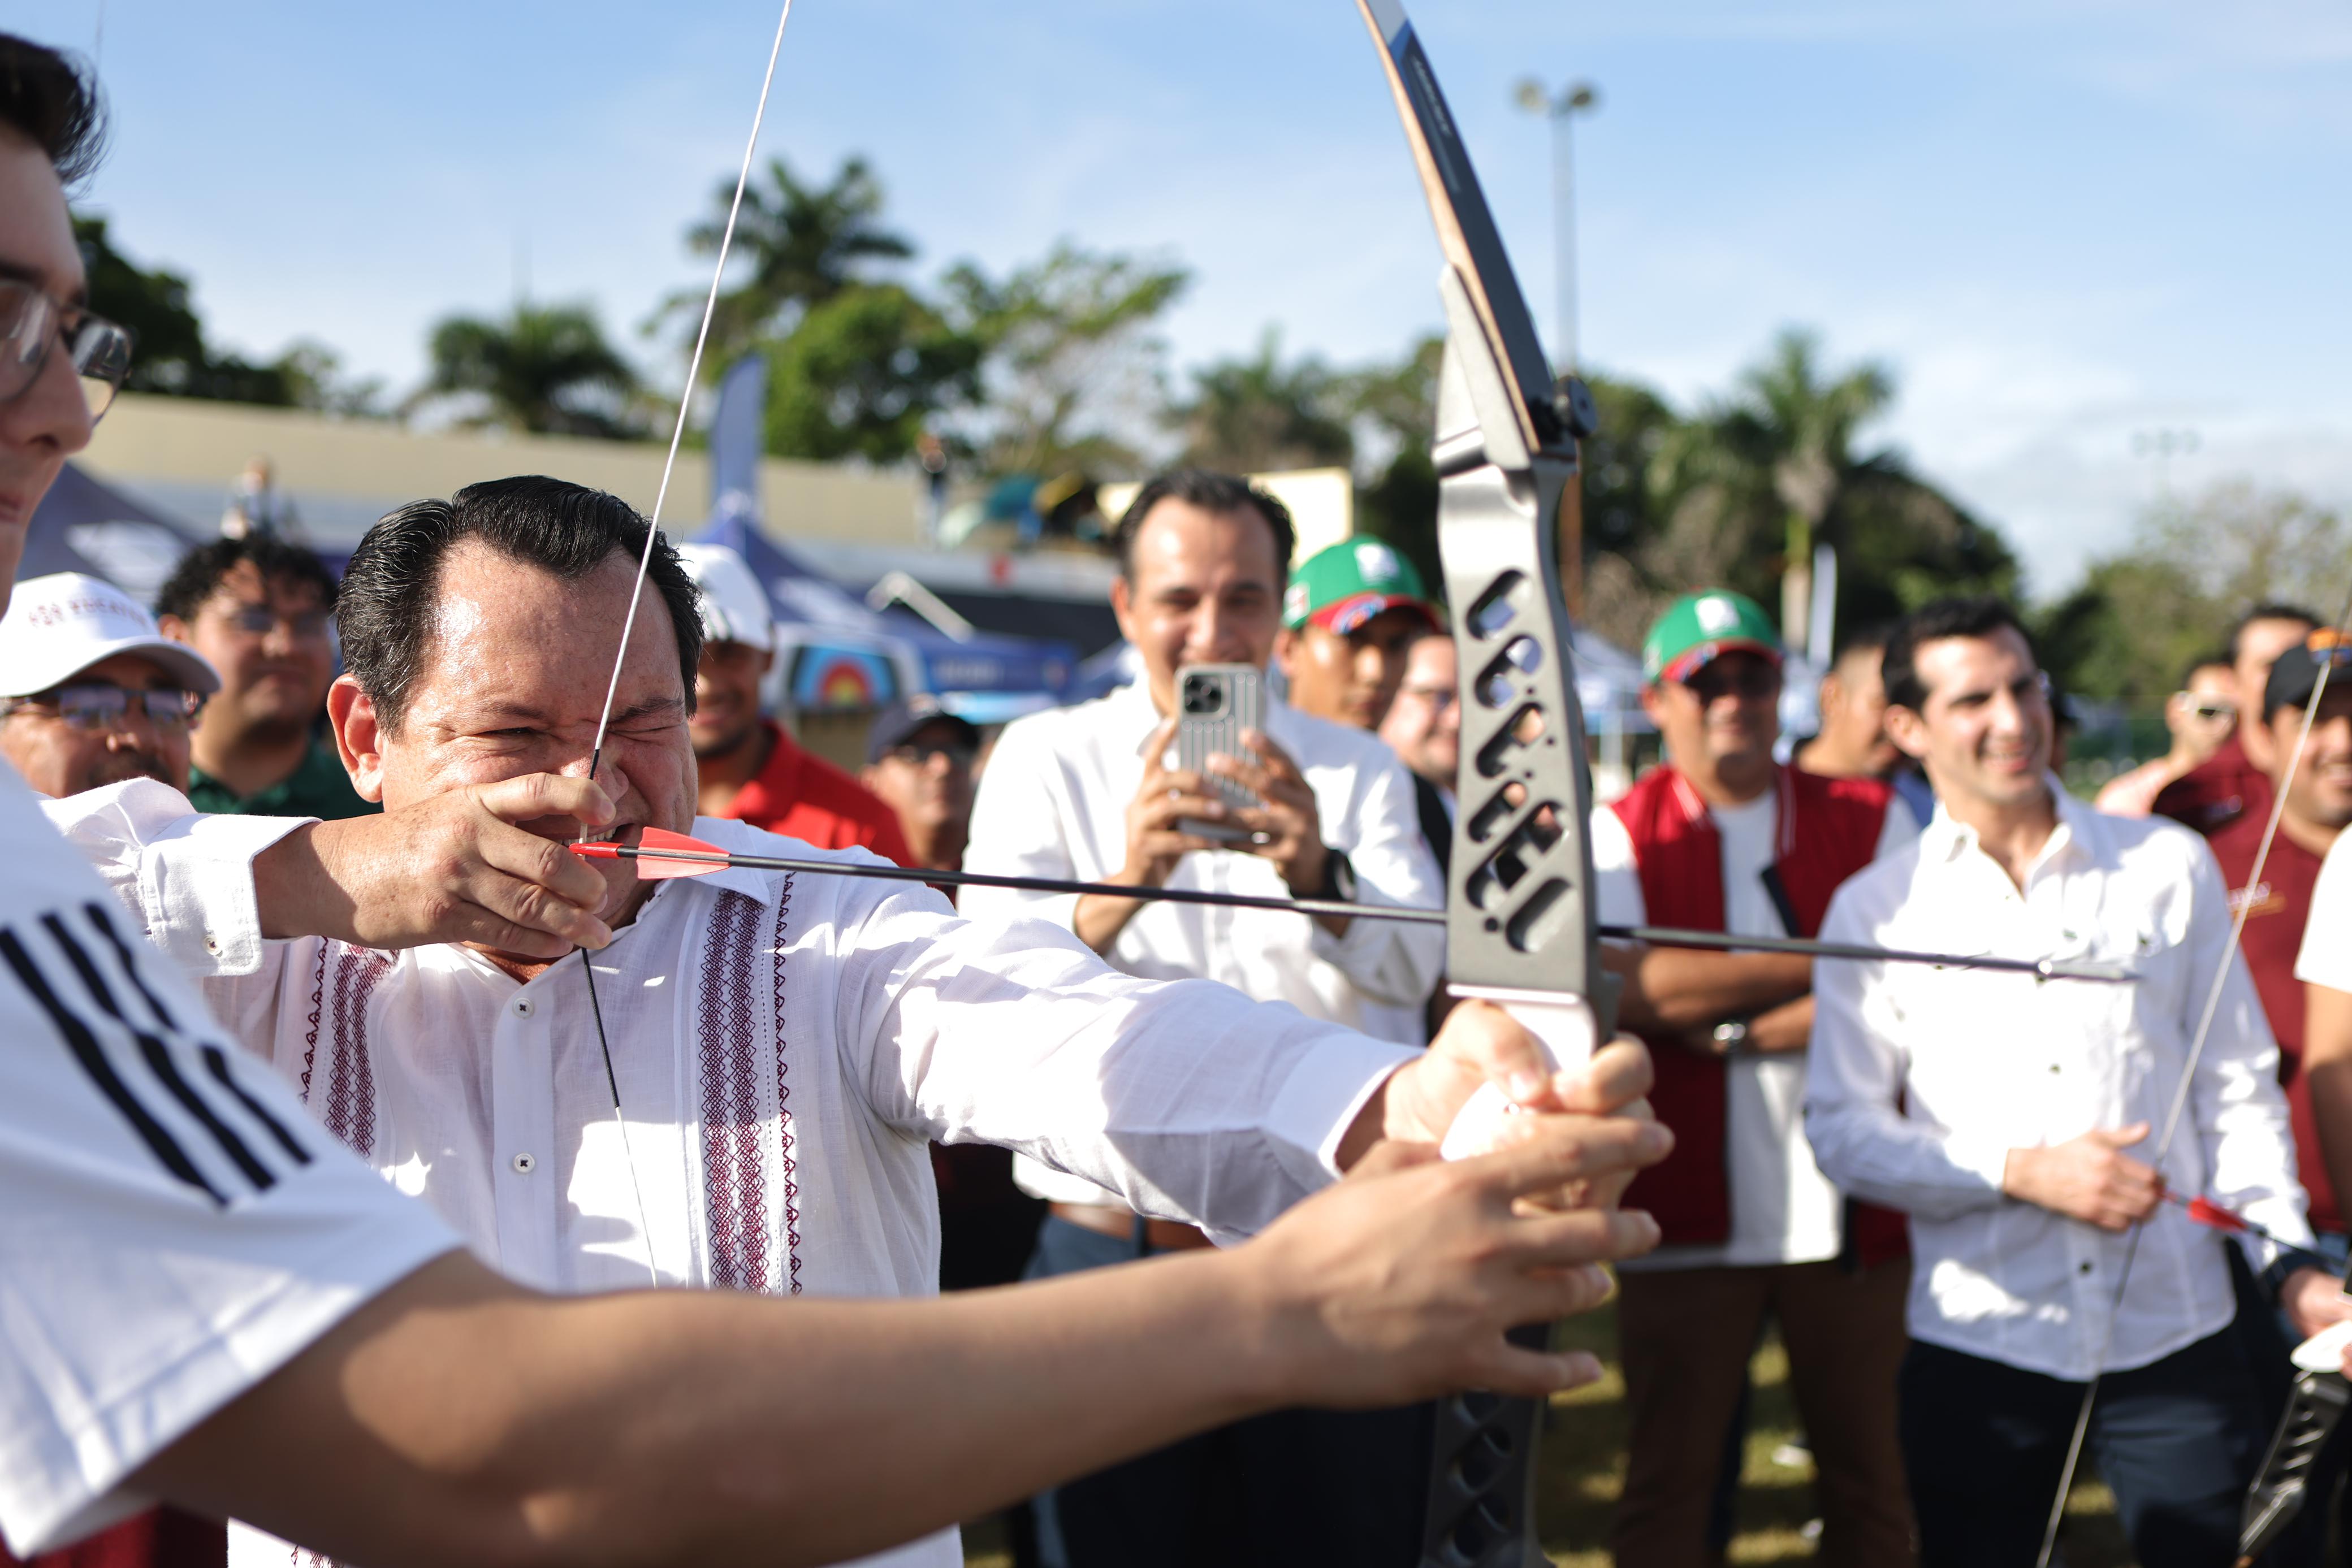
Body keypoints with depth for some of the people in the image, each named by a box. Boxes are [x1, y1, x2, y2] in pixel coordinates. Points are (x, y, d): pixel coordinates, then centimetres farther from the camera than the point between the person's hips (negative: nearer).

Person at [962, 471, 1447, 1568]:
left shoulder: (1356, 770, 8)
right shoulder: (1045, 757, 5)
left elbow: (1410, 967, -9)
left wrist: (1318, 874, -30)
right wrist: (1122, 883, -30)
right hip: (1110, 1247, -1)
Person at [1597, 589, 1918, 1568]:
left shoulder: (1868, 819, 8)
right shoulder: (1618, 832, 5)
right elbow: (1634, 990, -11)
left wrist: (1740, 1027, -11)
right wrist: (1827, 958, -7)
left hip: (1851, 1211, 1)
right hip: (1690, 1216, -1)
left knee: (1869, 1484, 8)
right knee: (1665, 1484, 4)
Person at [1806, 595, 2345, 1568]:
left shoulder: (2171, 867, 6)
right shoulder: (1874, 912, 2)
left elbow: (2238, 1087, 8)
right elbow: (1842, 1129, -1)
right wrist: (2021, 1171, -12)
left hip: (2177, 1335, 1)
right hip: (1978, 1345, -1)